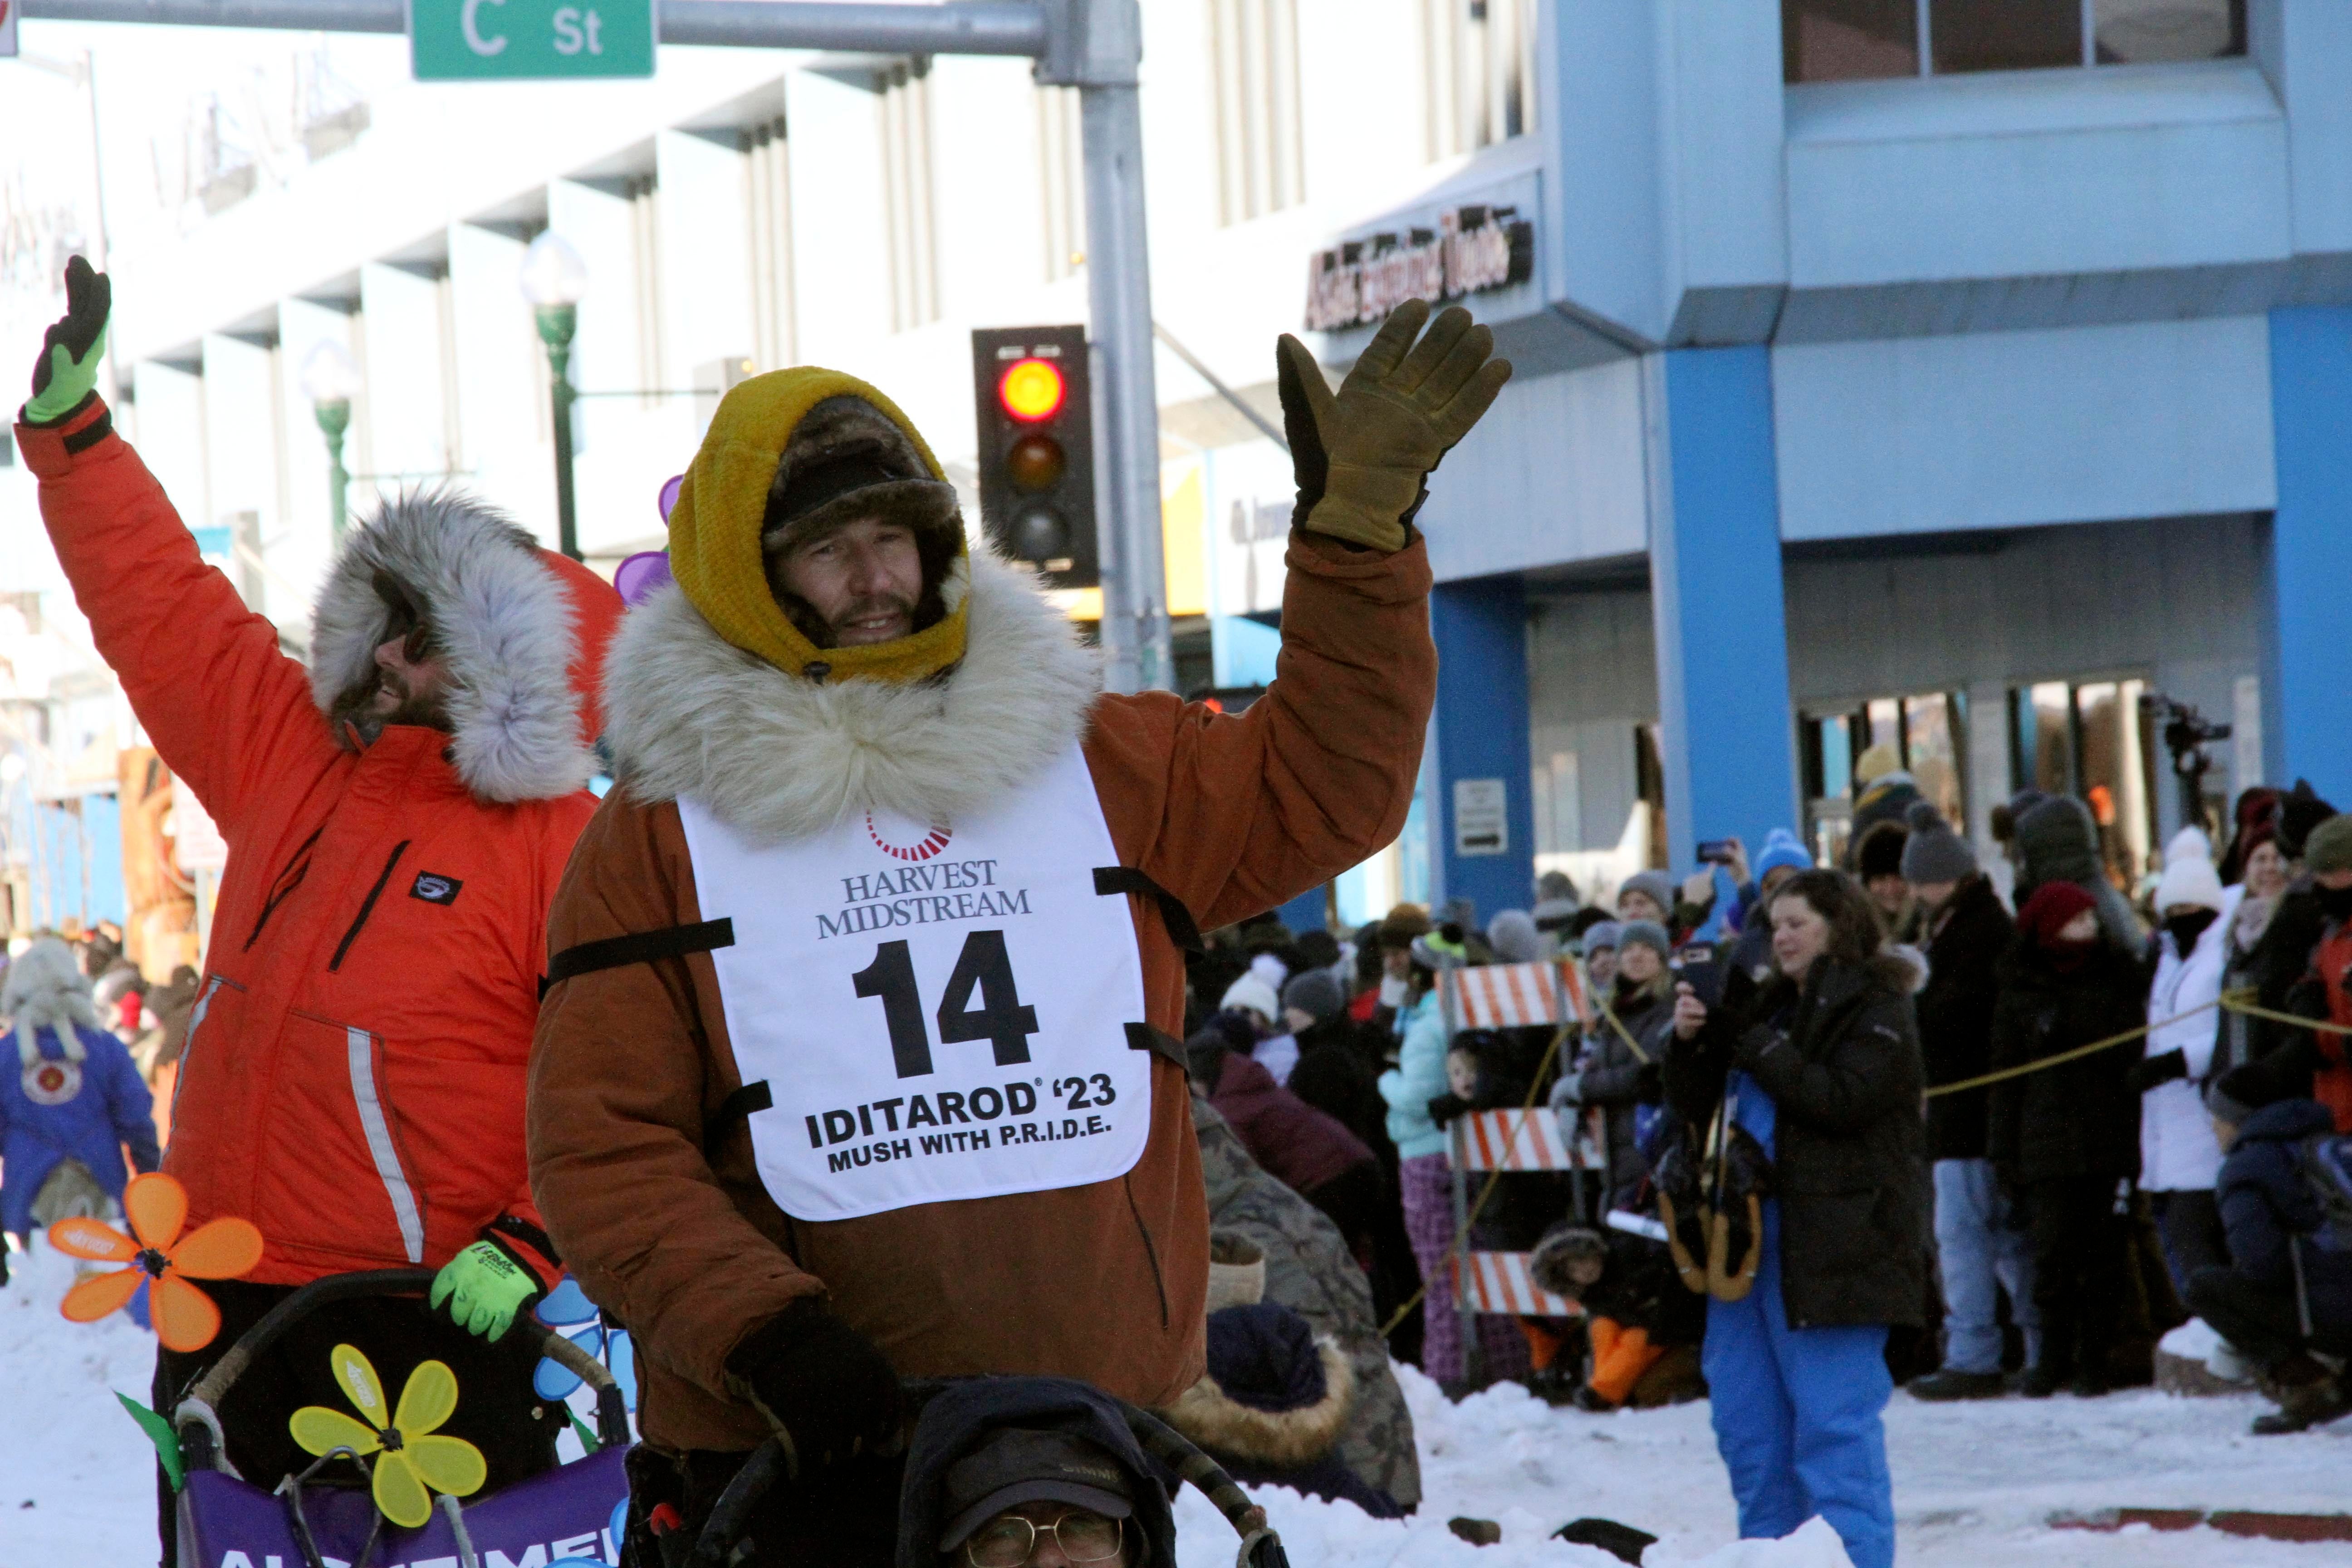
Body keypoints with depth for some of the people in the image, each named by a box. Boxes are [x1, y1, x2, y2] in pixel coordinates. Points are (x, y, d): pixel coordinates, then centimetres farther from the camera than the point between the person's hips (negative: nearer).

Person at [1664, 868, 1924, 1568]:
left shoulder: (1875, 1010, -2)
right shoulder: (1768, 1005, 19)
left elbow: (1844, 1099, -17)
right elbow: (1696, 1107, 20)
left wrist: (1758, 1046, -13)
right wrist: (1691, 1041, 1)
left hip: (1837, 1242, -8)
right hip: (1748, 1235, 8)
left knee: (1833, 1419, -9)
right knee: (1746, 1419, 10)